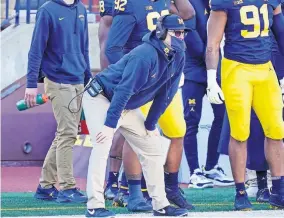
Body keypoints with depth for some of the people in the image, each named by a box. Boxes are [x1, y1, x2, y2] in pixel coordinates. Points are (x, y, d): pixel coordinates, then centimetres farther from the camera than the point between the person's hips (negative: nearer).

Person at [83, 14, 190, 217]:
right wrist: (109, 124, -36)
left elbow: (165, 94, 1)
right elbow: (124, 90, -34)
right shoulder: (145, 55, -31)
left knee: (153, 147, 7)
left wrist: (151, 124, 2)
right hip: (101, 99, -9)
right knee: (102, 145, -24)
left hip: (127, 107, 9)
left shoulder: (178, 58, -6)